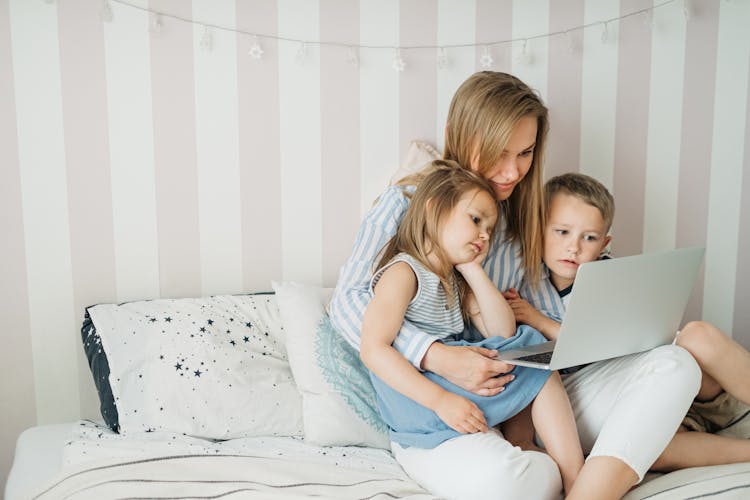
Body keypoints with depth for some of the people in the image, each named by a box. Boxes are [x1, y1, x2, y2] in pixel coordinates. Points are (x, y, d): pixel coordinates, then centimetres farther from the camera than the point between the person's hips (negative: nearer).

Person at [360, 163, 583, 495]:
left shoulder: (457, 280, 17)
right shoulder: (403, 272, -11)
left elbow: (503, 333, 9)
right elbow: (373, 349, -21)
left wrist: (473, 270, 5)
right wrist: (440, 400, -27)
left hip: (459, 385, 9)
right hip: (419, 402, -9)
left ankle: (575, 479, -6)